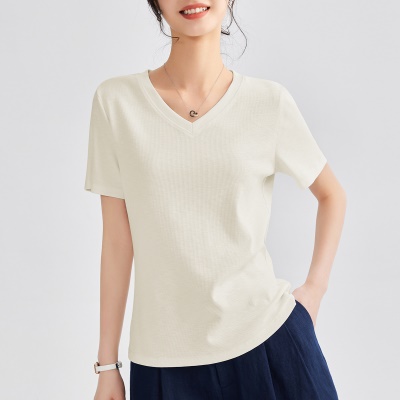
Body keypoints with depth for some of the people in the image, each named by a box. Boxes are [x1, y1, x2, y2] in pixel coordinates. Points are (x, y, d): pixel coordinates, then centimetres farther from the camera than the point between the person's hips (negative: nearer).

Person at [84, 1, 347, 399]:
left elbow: (331, 194, 11)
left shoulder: (270, 102, -4)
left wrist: (315, 288, 0)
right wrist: (107, 365, 2)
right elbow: (117, 240, -1)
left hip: (268, 336, 0)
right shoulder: (115, 100, -5)